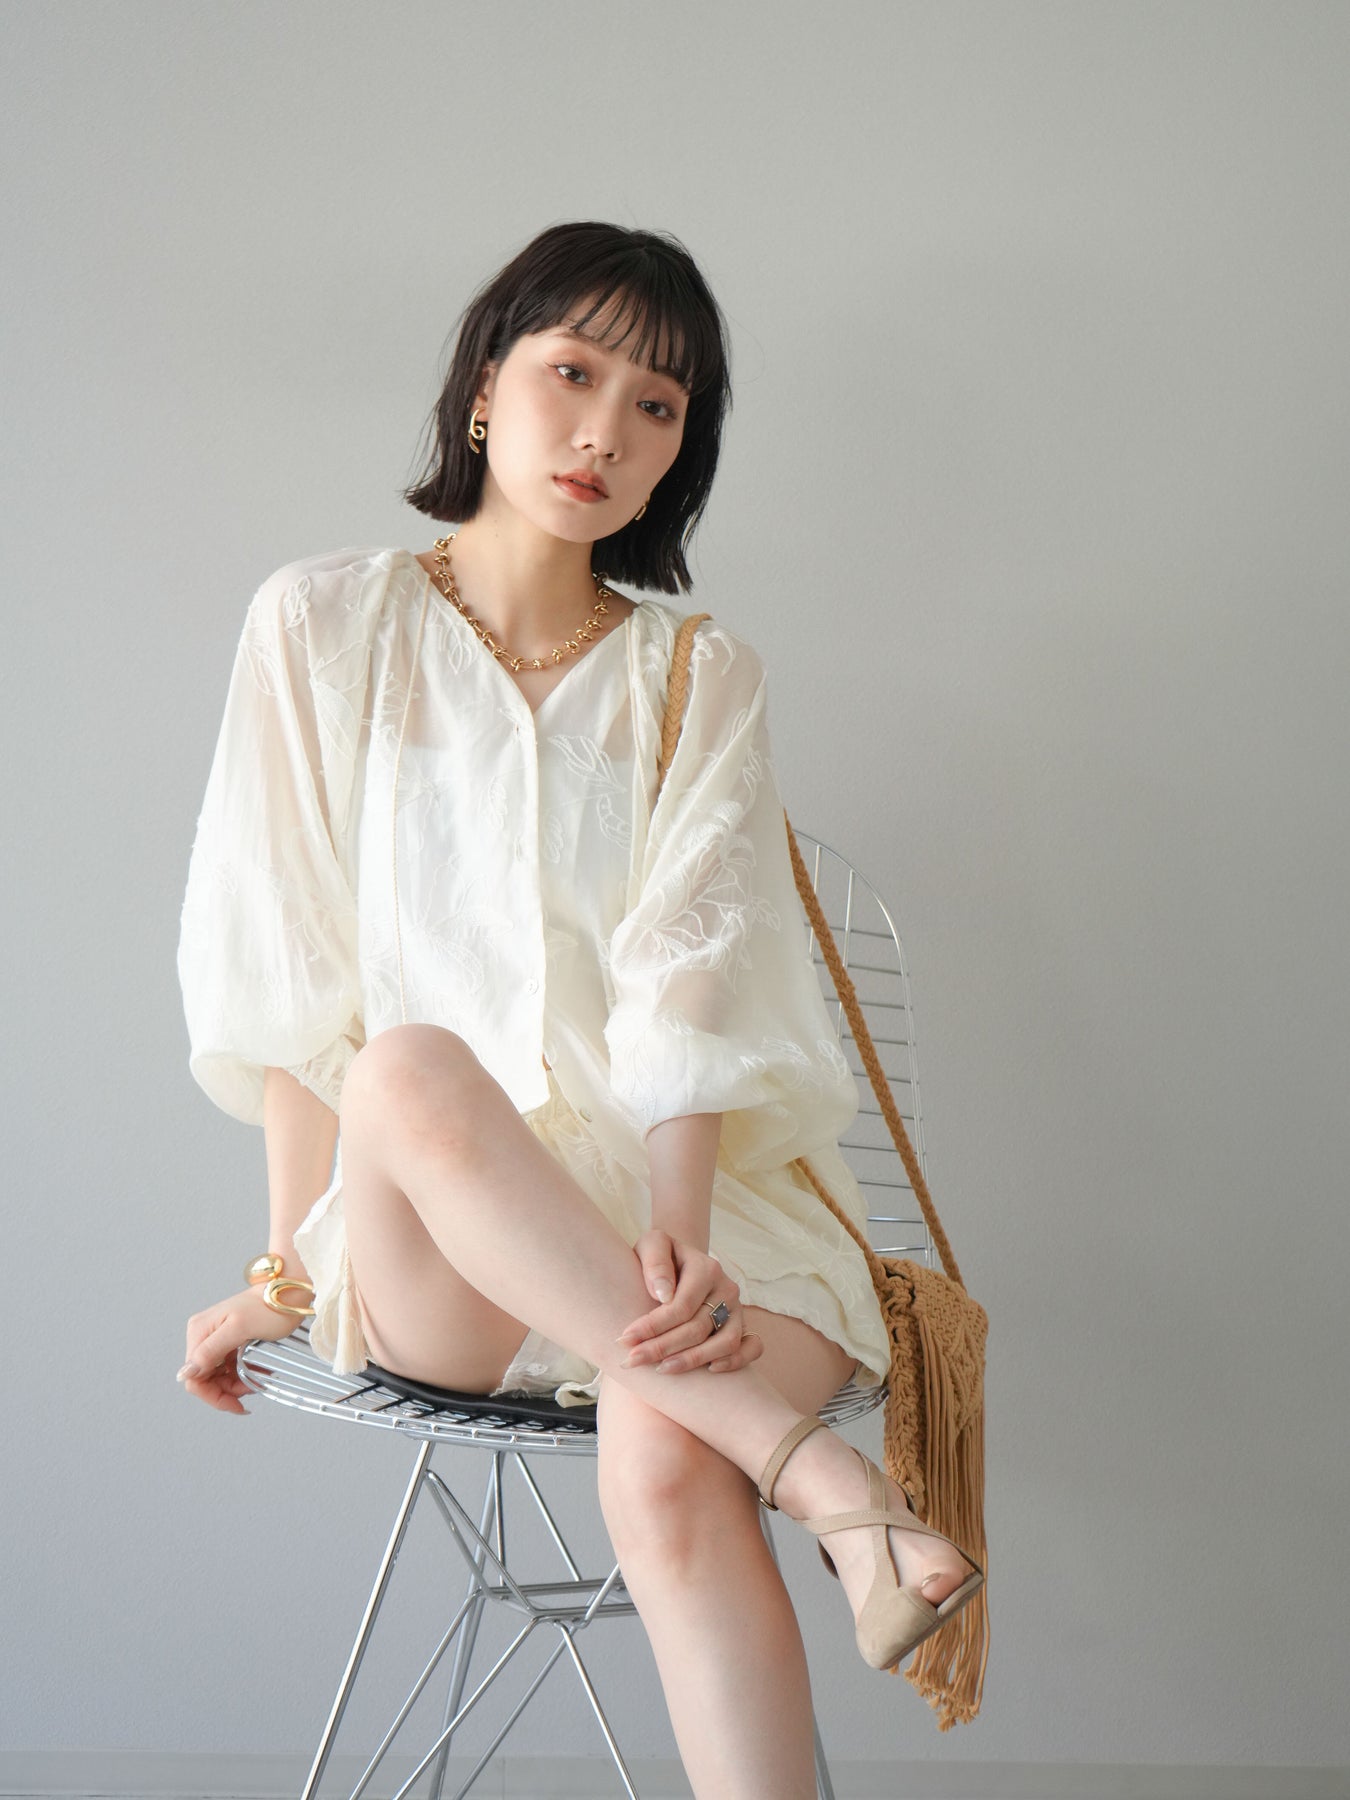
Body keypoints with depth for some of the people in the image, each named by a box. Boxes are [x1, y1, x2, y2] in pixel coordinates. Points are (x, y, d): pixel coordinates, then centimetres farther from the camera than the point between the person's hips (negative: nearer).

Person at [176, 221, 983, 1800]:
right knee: (413, 1073, -36)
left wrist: (679, 1235, -22)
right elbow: (290, 977, 2)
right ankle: (814, 1468, -34)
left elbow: (687, 980, -6)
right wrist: (288, 1266, -3)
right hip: (426, 1257, 0)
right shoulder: (325, 627, 5)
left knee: (664, 1474, -33)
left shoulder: (698, 678, 7)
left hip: (666, 1199, 1)